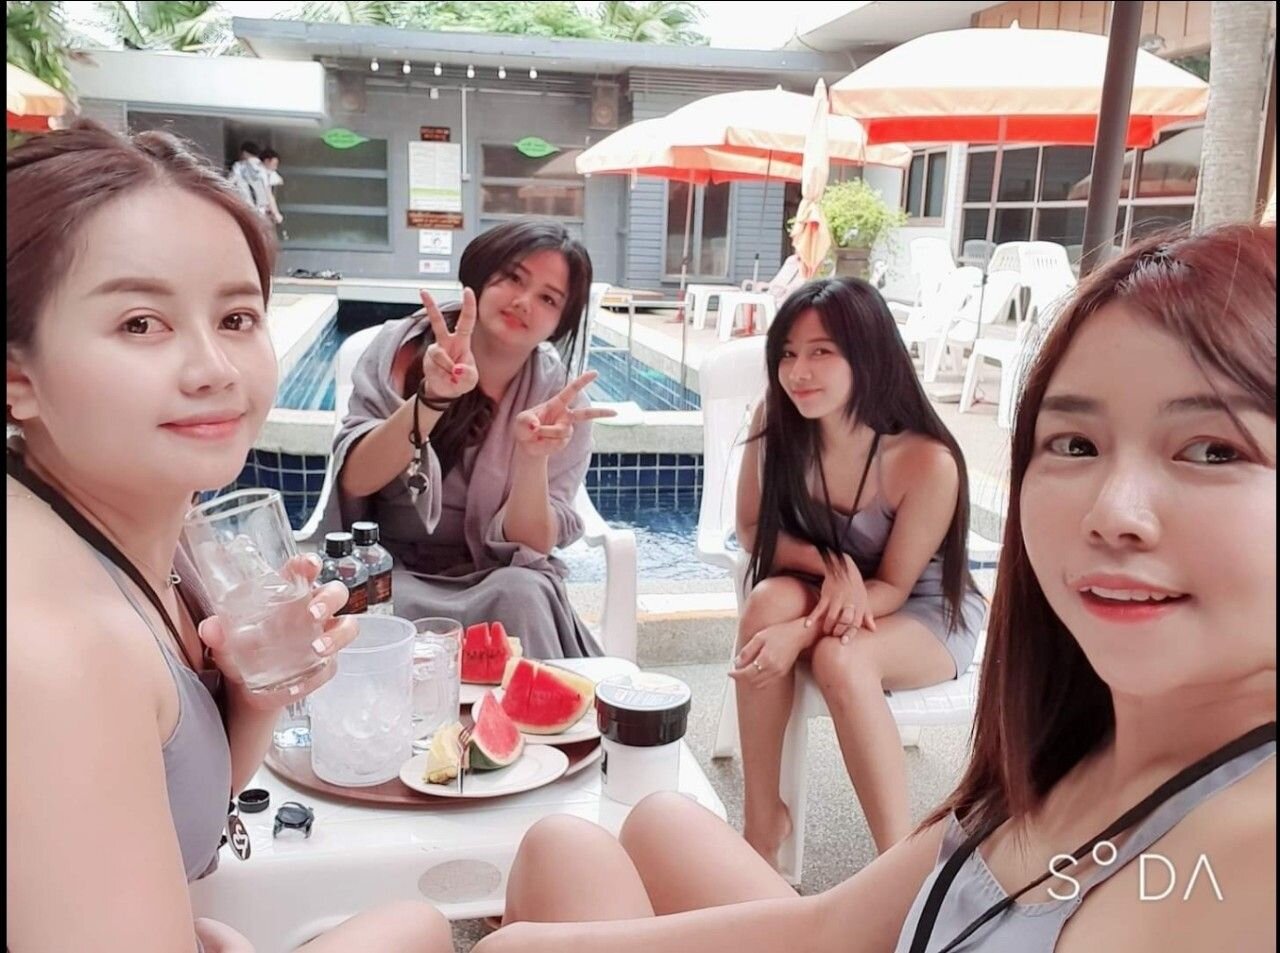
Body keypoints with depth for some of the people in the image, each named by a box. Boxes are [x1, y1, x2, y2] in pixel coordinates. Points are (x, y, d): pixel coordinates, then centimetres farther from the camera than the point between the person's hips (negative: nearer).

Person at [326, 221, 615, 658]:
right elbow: (353, 480, -16)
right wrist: (432, 399, -32)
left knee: (520, 595, -31)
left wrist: (532, 457, -31)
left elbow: (528, 545, -12)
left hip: (495, 580, 0)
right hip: (389, 570, 0)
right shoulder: (401, 348, -7)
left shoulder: (561, 402, -8)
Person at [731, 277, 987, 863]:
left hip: (929, 614, -3)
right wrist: (830, 564, -24)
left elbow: (892, 587, -18)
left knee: (839, 659, -35)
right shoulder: (775, 423, -17)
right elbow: (752, 529, -5)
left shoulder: (927, 462, -28)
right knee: (768, 600, -31)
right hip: (830, 596, 4)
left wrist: (800, 634, -33)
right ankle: (761, 821, -18)